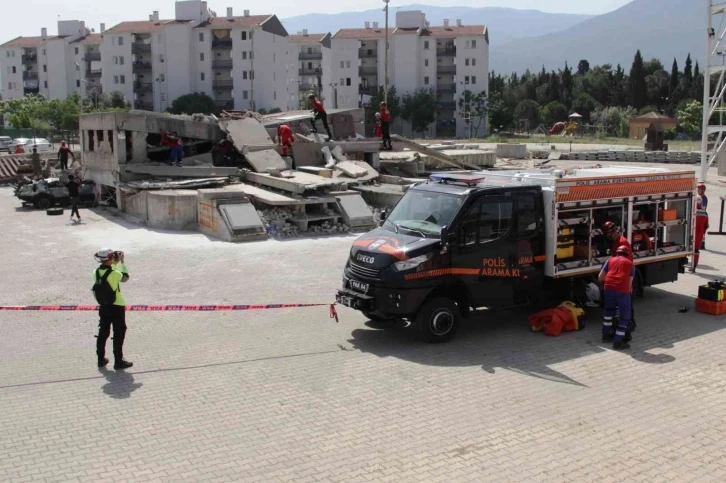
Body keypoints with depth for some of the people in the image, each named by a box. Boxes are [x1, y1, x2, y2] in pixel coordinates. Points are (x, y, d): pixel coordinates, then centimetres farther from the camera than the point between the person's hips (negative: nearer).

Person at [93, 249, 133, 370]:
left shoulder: (96, 272, -5)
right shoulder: (114, 274, -22)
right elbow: (125, 277, -1)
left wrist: (115, 263, 15)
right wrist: (122, 262, 4)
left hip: (103, 307, 6)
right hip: (117, 307, -6)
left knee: (103, 333, 17)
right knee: (119, 334, 4)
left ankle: (101, 359, 26)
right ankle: (118, 361, 8)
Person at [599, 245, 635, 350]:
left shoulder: (611, 260, 21)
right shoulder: (630, 263, 19)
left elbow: (600, 277, 19)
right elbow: (630, 281, 15)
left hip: (609, 287, 3)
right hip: (622, 289, -3)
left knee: (609, 310, 27)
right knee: (625, 315, 7)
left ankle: (606, 334, 35)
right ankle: (618, 342, 4)